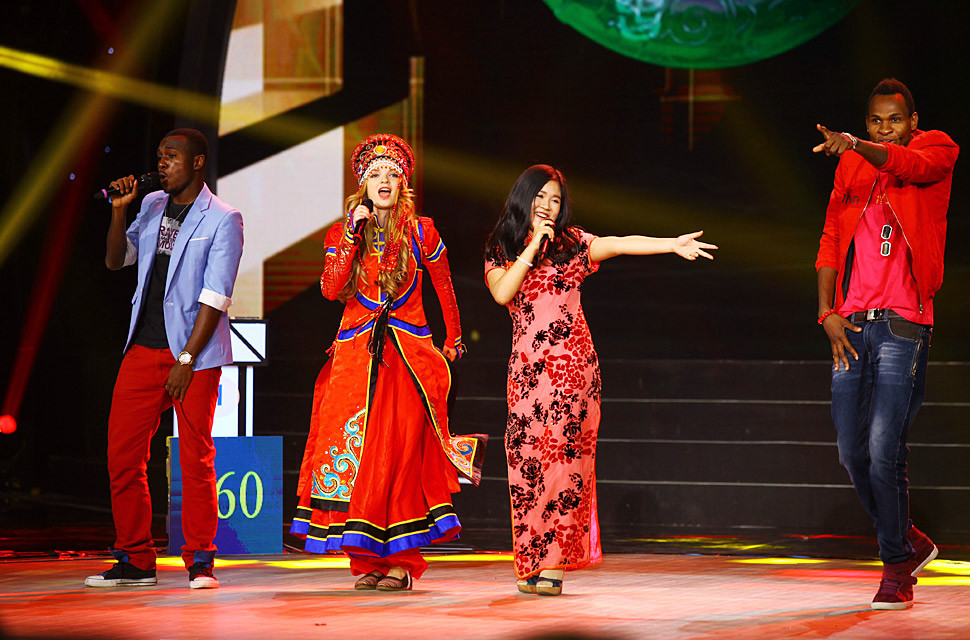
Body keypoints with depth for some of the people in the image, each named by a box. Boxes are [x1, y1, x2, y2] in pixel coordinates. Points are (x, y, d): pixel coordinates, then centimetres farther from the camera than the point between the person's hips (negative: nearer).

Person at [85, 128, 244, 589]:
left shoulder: (222, 220, -5)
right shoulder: (152, 206, 13)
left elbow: (215, 297, -10)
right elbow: (116, 260, 16)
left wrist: (186, 360, -15)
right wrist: (119, 212, 1)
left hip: (194, 353, -6)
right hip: (143, 348, 6)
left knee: (196, 457, -4)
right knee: (123, 452, 2)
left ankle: (200, 563, 4)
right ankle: (135, 561, 10)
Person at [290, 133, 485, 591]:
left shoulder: (420, 232, 5)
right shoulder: (342, 233, 7)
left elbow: (444, 287, 18)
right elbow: (330, 289, -8)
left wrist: (453, 340, 23)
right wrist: (353, 235, -12)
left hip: (408, 354, -1)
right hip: (356, 352, 1)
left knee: (402, 451, -8)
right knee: (355, 450, -6)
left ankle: (402, 559, -4)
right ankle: (366, 558, 1)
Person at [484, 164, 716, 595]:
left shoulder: (571, 244, 8)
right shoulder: (500, 251, 9)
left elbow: (622, 244, -2)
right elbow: (502, 293, -8)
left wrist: (672, 245, -13)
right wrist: (533, 246, -8)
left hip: (572, 365, -1)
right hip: (526, 368, 1)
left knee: (564, 456, -9)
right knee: (527, 460, -4)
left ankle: (553, 564, -9)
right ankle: (532, 564, 2)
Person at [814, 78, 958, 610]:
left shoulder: (937, 151, 3)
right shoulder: (850, 172, 16)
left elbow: (910, 164, -20)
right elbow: (830, 243, 16)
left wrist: (856, 146, -39)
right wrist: (827, 312, 3)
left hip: (903, 325, -5)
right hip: (852, 325, 5)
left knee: (884, 450, -14)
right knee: (852, 453, 5)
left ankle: (897, 568, -2)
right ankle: (910, 543, 25)